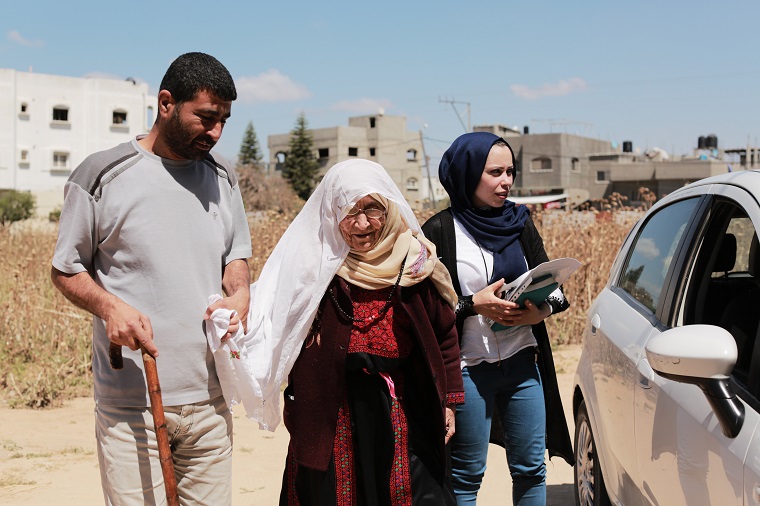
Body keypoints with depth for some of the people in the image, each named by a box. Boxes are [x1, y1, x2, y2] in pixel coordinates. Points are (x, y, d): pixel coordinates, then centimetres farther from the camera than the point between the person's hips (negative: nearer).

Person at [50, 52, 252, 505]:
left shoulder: (222, 177, 10)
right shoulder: (100, 176, -5)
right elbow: (66, 269, 1)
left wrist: (241, 295, -5)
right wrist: (110, 306, -18)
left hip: (210, 397, 4)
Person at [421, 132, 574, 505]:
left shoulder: (520, 223, 7)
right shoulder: (440, 232, -8)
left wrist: (542, 309, -9)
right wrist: (473, 306, -20)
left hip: (523, 364, 5)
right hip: (469, 368, -4)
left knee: (531, 467, 11)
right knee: (466, 475, 6)